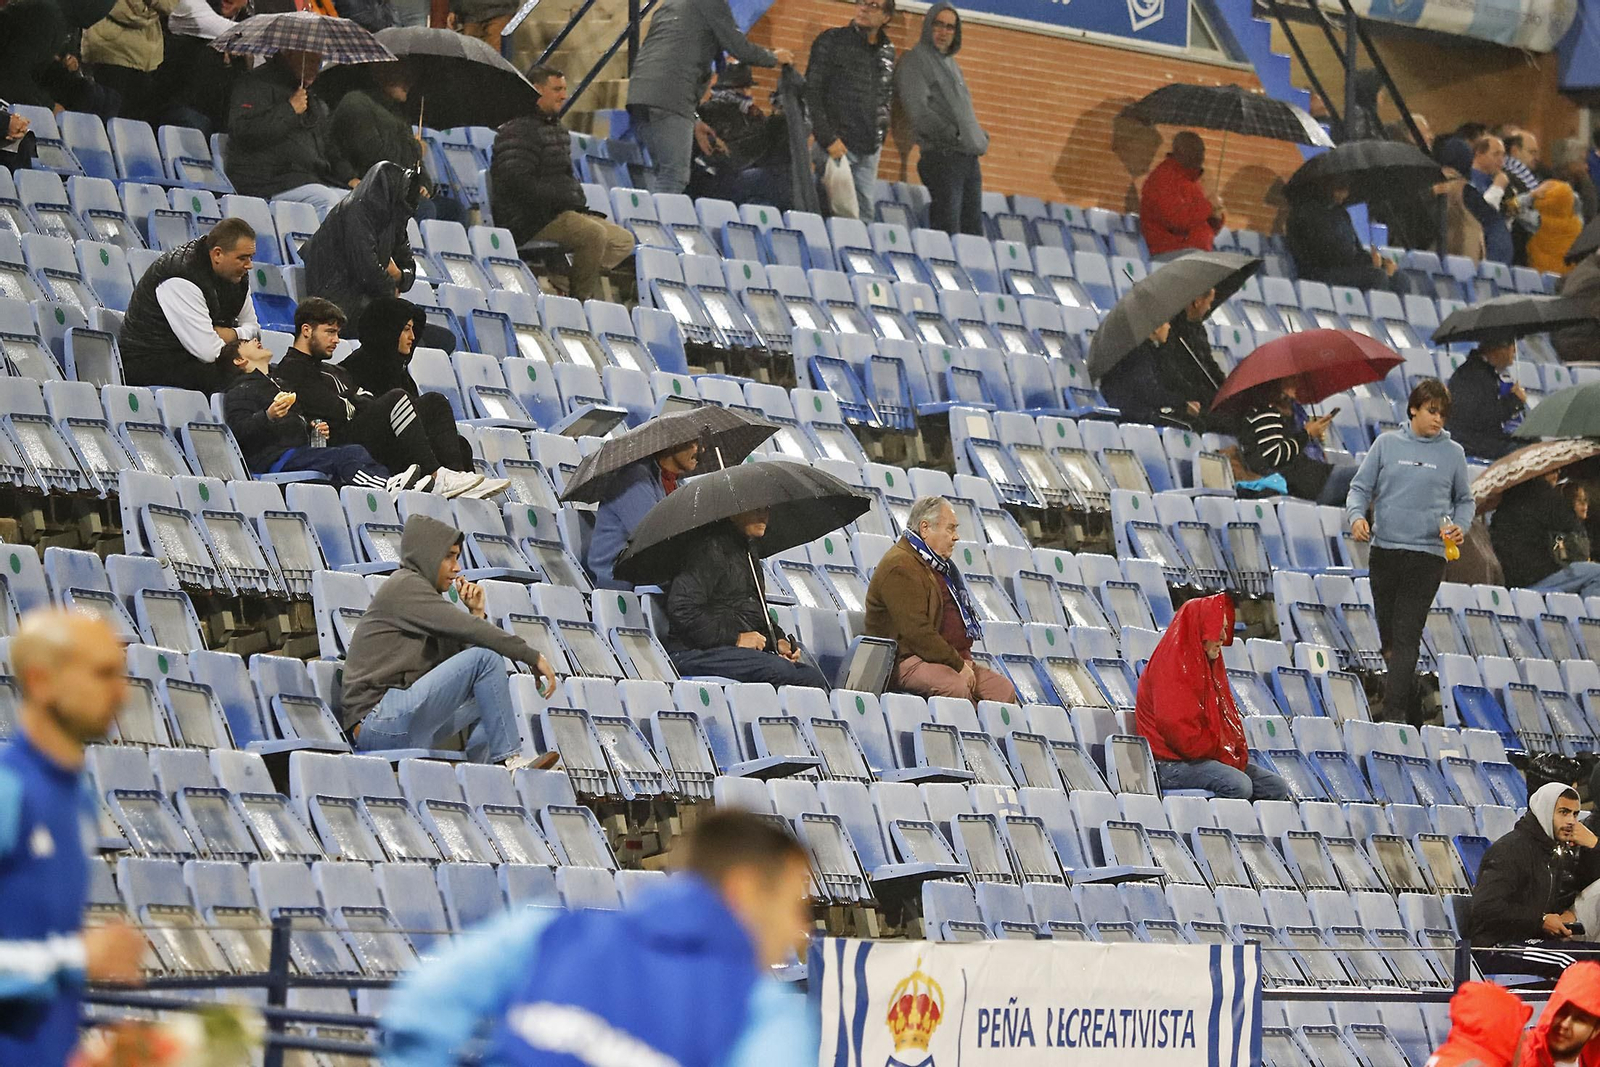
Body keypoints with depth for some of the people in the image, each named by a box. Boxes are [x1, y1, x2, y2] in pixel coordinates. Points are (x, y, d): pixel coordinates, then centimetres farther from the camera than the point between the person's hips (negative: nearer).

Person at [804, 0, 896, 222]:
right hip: (837, 146, -5)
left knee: (866, 213, 3)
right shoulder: (831, 41, -2)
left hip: (870, 151, 5)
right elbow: (812, 93, -7)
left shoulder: (887, 51, 13)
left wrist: (881, 133, 8)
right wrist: (828, 139, -13)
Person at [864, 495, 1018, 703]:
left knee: (1004, 689, -7)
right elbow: (916, 632, -21)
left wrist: (965, 661, 9)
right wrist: (958, 665, -17)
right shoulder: (900, 568, -13)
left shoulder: (936, 564, 22)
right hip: (909, 661, -10)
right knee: (957, 686, -36)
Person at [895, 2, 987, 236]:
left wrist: (982, 137, 12)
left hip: (970, 158, 8)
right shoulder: (915, 61, -2)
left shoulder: (951, 64, 24)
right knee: (947, 228, -13)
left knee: (974, 230, 4)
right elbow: (918, 110, -14)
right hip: (942, 155, -8)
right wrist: (952, 134, -18)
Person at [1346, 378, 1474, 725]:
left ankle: (1395, 712, -18)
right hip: (1384, 552, 3)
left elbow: (1465, 500, 16)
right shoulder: (1387, 443, 7)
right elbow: (1361, 487, 8)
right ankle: (1413, 710, 19)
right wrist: (1356, 515, -12)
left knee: (1406, 637, -13)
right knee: (1388, 636, 7)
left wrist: (1460, 526, -5)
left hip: (1427, 556, -2)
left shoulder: (1452, 453, 6)